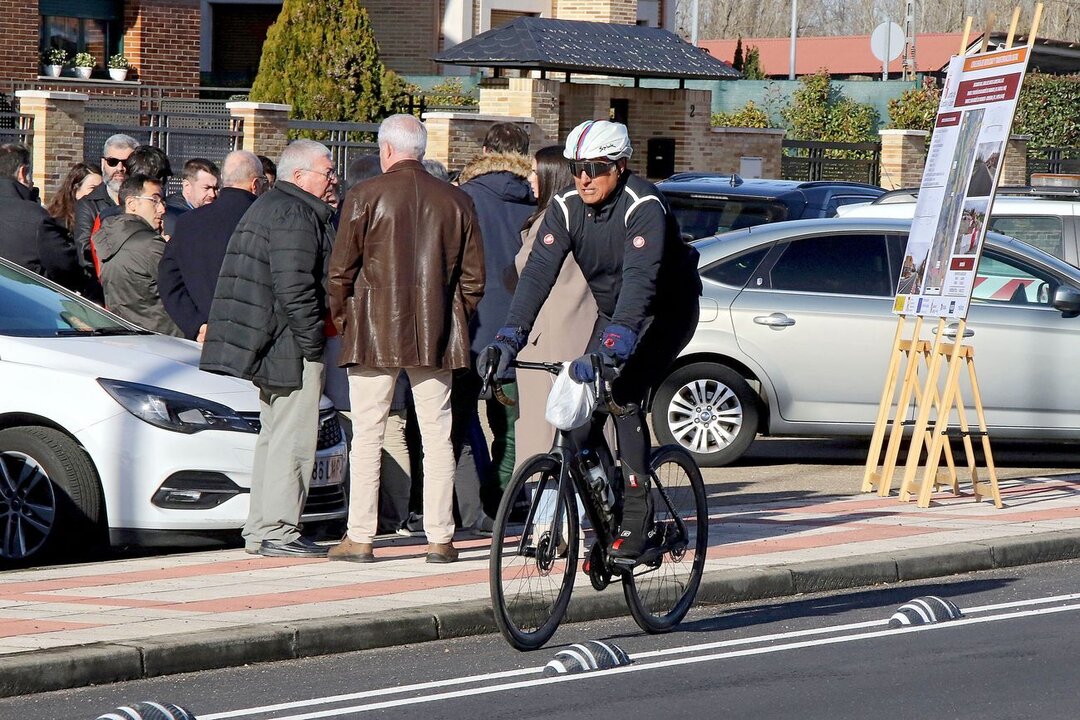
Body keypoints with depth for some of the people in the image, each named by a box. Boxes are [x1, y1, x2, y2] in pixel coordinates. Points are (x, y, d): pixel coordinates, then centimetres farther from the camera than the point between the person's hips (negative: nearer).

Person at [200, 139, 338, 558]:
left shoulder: (267, 207, 20)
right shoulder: (294, 215, -14)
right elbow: (294, 286, -22)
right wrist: (313, 342, -18)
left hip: (268, 346, 11)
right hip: (291, 348, -11)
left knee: (273, 436, 15)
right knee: (292, 439, -9)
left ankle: (259, 530, 18)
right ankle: (278, 532, -9)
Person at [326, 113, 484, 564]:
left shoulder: (365, 196, -5)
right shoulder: (456, 201, 5)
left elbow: (341, 269, -4)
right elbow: (473, 275, 8)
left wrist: (340, 316, 12)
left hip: (373, 333, -3)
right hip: (435, 337, 3)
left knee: (367, 434, 2)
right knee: (437, 436, 6)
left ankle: (359, 538, 1)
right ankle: (440, 538, 5)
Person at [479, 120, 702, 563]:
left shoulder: (644, 207, -30)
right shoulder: (566, 207, -12)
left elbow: (639, 281, -42)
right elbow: (538, 272, -21)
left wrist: (608, 351, -54)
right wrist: (510, 338, -35)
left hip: (666, 313, -6)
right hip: (612, 313, 6)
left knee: (623, 394, -23)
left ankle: (637, 523, -20)